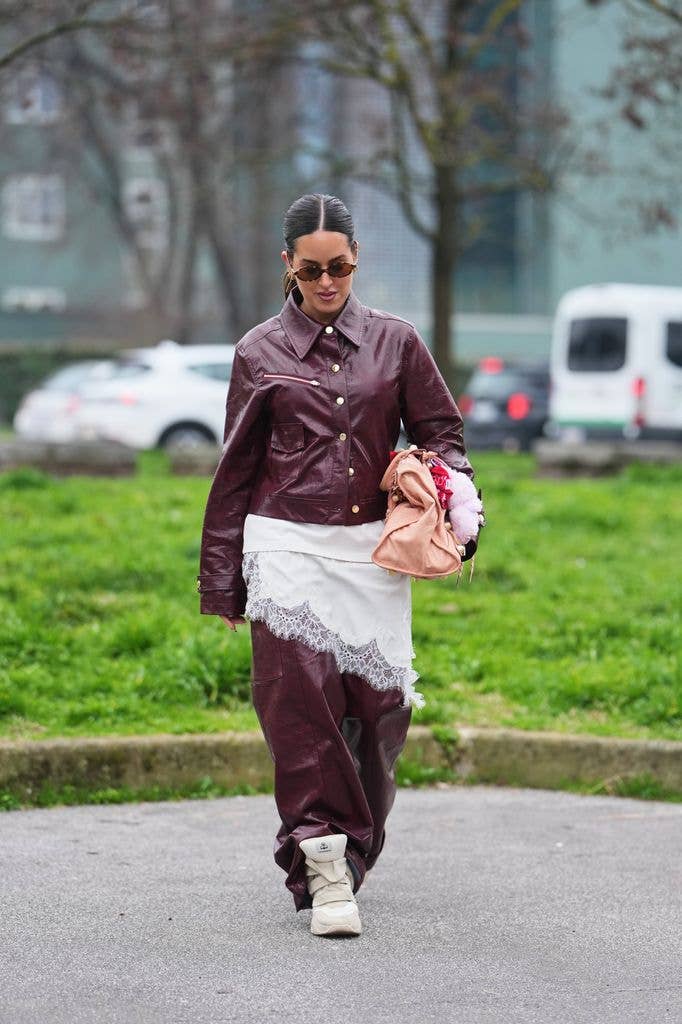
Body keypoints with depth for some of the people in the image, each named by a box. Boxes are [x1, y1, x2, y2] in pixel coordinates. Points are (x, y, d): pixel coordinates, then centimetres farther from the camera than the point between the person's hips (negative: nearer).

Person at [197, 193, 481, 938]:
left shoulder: (394, 342, 8)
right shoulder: (260, 352, 7)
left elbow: (441, 431, 15)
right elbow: (236, 469, 11)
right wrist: (223, 581, 11)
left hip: (372, 549, 1)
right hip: (288, 547, -1)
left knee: (378, 704, -1)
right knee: (299, 694, -15)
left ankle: (343, 846, 20)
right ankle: (326, 865, -14)